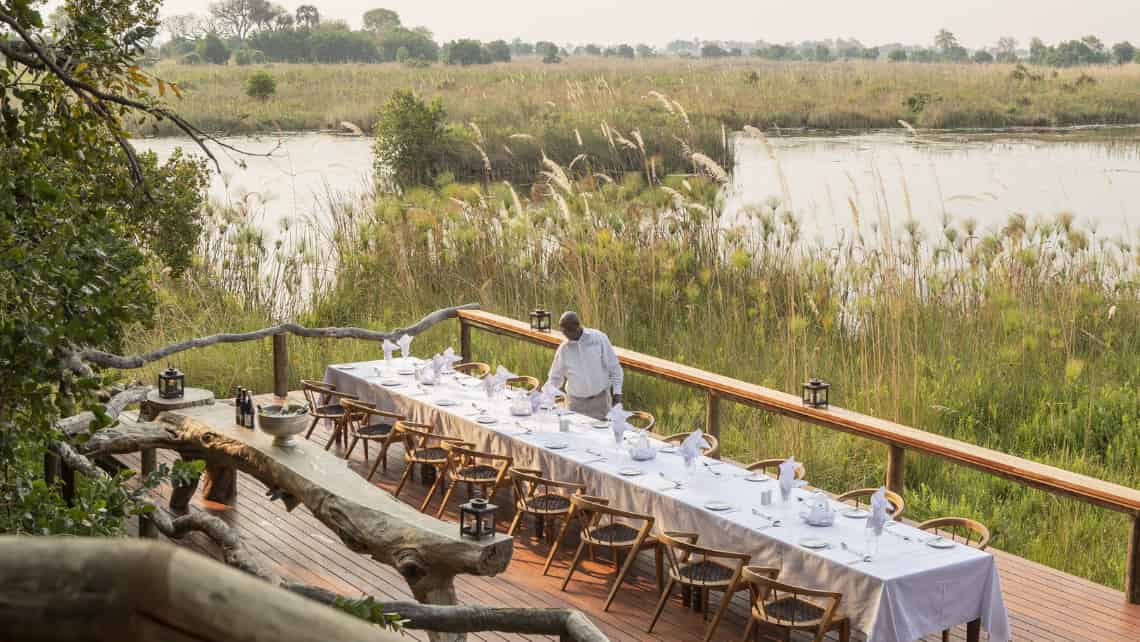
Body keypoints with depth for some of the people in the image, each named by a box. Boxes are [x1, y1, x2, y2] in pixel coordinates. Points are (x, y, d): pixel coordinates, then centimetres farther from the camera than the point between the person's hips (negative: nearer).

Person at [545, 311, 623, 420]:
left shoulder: (599, 338, -4)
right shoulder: (564, 349, 1)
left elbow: (613, 367, 0)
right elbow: (555, 377, 8)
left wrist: (617, 392, -4)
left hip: (600, 399, -1)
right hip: (576, 403, 1)